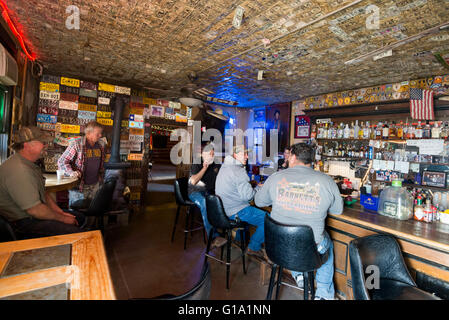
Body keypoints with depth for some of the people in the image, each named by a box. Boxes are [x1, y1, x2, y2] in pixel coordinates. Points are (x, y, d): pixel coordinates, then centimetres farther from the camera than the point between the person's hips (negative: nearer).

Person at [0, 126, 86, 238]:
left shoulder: (30, 164, 9)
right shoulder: (18, 170, -26)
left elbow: (43, 193, 15)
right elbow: (34, 210, -27)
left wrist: (61, 212, 6)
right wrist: (63, 218, -13)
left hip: (36, 214, 11)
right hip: (24, 222, -11)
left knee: (80, 218, 13)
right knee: (76, 233, -23)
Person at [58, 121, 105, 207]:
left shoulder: (101, 145, 5)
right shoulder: (76, 144, -12)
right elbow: (62, 161, -9)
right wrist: (71, 172, -24)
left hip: (95, 186, 5)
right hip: (79, 186, -5)